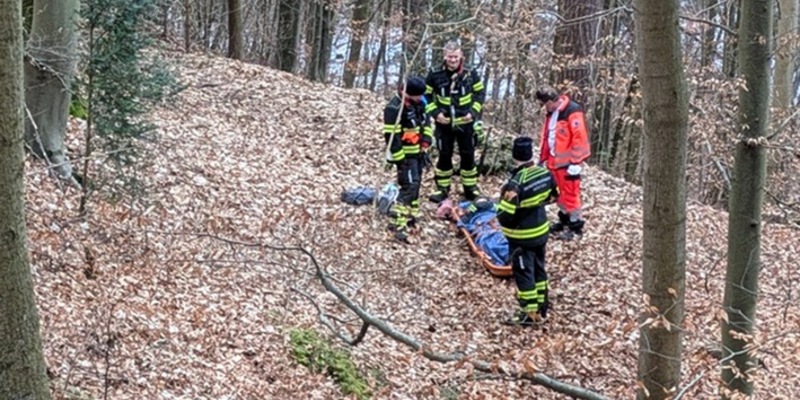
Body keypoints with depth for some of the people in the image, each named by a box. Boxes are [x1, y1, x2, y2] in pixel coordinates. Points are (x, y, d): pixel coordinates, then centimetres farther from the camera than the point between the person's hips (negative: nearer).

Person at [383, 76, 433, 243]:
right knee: (409, 186, -16)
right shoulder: (394, 108, -24)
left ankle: (411, 215, 33)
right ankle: (397, 223, -18)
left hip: (418, 152, 9)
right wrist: (399, 159, -22)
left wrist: (426, 141, 1)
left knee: (416, 184, 17)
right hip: (405, 155, -9)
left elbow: (426, 121, 16)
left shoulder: (417, 102, 3)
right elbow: (391, 136, -23)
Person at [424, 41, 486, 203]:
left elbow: (480, 93, 5)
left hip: (465, 123, 1)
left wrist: (473, 111, -7)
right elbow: (426, 95, 2)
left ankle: (471, 188, 23)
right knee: (444, 156, 6)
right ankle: (442, 188, 18)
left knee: (468, 156, 10)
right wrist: (435, 112, -10)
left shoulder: (470, 74, -7)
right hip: (444, 124, -1)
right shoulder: (435, 75, -10)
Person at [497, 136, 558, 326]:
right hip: (542, 231, 7)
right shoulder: (546, 173, -8)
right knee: (539, 269, 20)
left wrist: (501, 211, -7)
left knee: (524, 273, 7)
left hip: (521, 238, -7)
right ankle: (541, 307, 33)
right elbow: (553, 196, 11)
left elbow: (505, 216, -27)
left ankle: (530, 313, 15)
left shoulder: (516, 184, -30)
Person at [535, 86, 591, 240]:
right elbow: (546, 137, 19)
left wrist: (575, 162, -20)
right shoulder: (551, 113, 11)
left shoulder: (572, 112, -18)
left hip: (567, 162, -8)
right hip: (555, 161, 8)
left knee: (570, 193, -3)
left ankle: (576, 225, 6)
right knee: (561, 192, 17)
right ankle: (564, 220, 29)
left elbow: (579, 138, -20)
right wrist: (543, 158, 19)